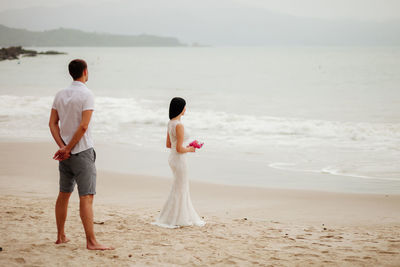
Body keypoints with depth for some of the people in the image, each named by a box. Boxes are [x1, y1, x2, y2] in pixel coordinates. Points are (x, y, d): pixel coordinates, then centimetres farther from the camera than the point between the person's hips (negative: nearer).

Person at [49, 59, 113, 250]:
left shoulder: (60, 95, 8)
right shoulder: (87, 95, -12)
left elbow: (52, 123, 4)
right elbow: (83, 126, -18)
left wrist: (63, 147, -5)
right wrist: (67, 149, -11)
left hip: (66, 152, 7)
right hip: (82, 151, -7)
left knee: (64, 194, 16)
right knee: (86, 197, -8)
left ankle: (60, 236, 24)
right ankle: (91, 242, -10)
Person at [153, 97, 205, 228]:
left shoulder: (170, 123, 6)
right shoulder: (179, 125, -22)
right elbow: (179, 149, -23)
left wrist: (185, 147, 13)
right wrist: (189, 149, -5)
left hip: (172, 158, 9)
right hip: (179, 160, -9)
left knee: (183, 188, 18)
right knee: (178, 190, 2)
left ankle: (185, 217, 26)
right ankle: (168, 220, 8)